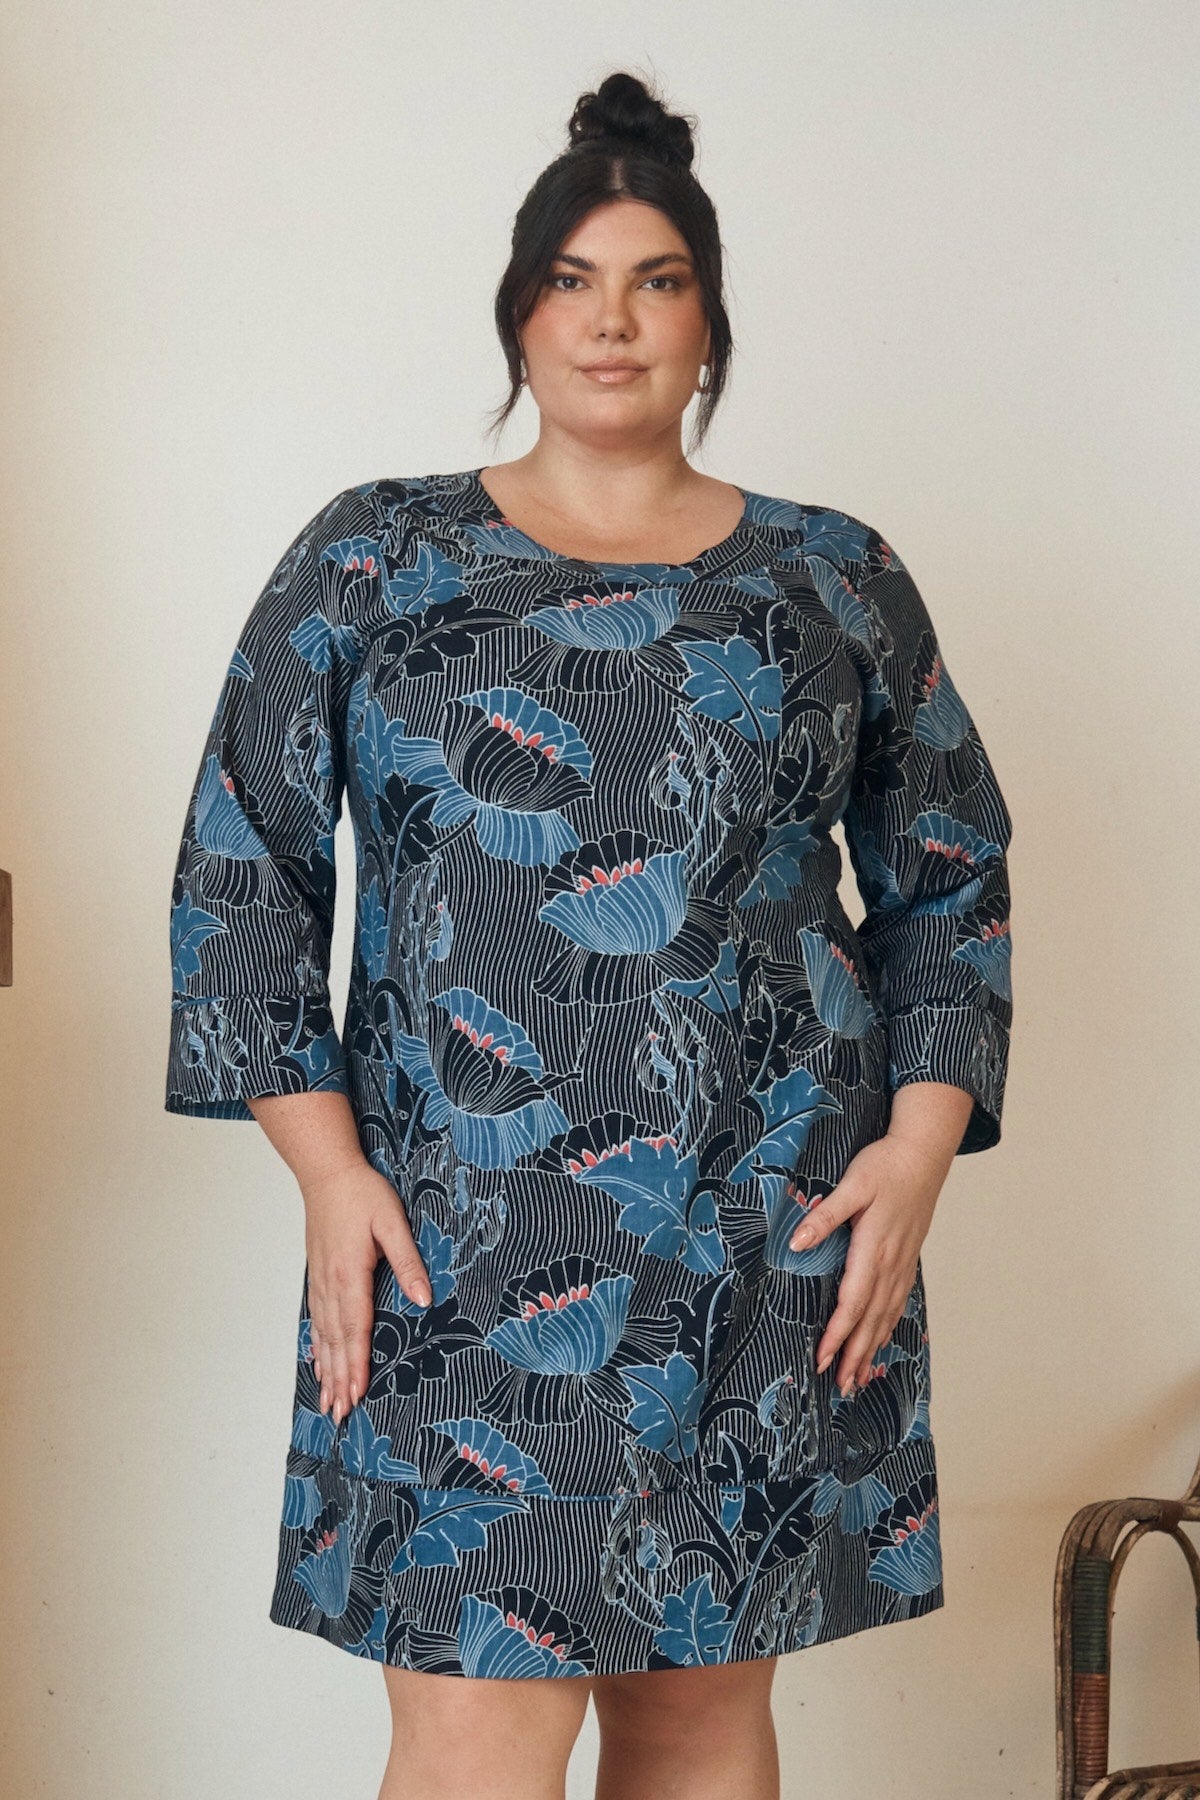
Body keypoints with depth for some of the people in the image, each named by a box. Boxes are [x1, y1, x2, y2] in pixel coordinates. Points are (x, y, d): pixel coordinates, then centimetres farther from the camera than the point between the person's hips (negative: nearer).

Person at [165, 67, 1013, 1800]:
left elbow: (952, 878, 14)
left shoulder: (840, 582, 11)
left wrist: (921, 1138, 1)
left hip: (777, 1249, 2)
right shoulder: (373, 557, 6)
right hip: (460, 1247, -2)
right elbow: (242, 863, 4)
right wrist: (324, 1163, -6)